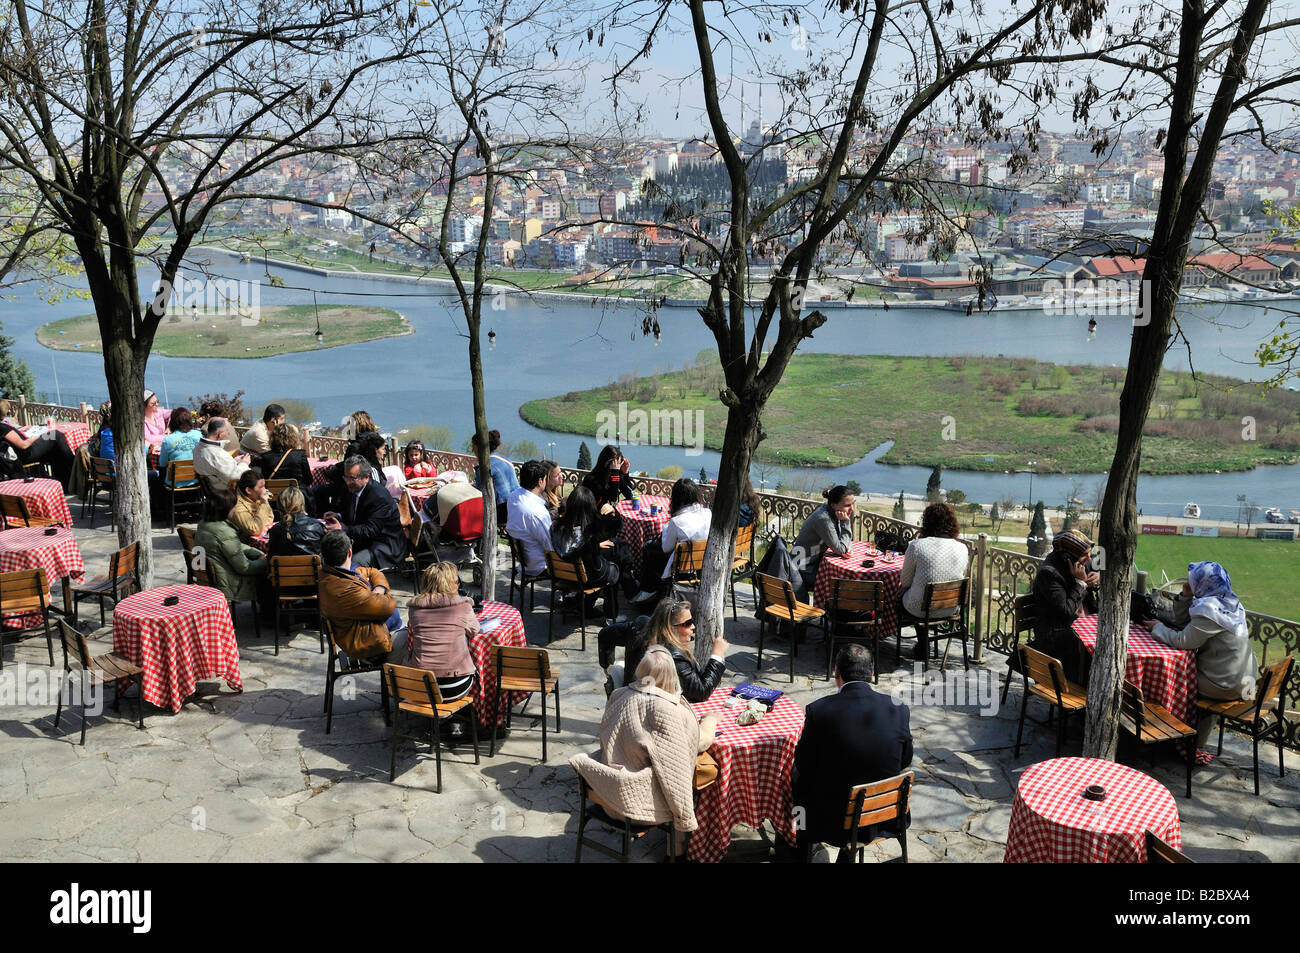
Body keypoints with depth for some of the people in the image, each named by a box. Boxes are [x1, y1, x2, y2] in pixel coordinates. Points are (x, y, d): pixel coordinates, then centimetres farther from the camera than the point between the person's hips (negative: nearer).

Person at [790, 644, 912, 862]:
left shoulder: (819, 710, -20)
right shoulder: (898, 709, -12)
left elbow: (803, 764, -8)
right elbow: (904, 761, 2)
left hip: (835, 821, -3)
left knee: (797, 777, 27)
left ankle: (801, 853, 45)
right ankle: (848, 854, 45)